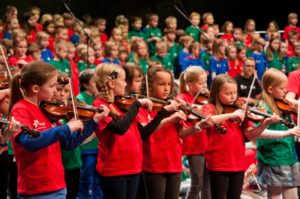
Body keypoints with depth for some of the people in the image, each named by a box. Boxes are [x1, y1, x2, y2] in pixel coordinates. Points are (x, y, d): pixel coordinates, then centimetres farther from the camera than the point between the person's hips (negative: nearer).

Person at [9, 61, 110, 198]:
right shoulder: (20, 110, -12)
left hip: (57, 187, 8)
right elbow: (29, 142, -31)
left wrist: (94, 121, 11)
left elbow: (69, 143, 15)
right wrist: (66, 129, -28)